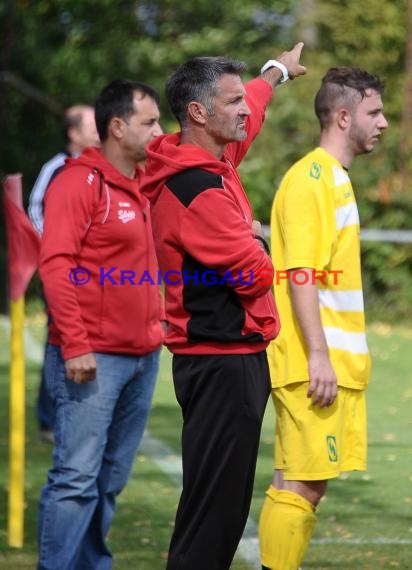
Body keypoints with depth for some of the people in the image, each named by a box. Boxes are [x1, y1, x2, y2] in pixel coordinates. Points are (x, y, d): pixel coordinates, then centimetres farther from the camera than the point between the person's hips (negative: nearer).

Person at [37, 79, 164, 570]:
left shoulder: (141, 185, 15)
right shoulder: (80, 181, -9)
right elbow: (56, 265, -16)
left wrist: (155, 329, 12)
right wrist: (74, 345, -20)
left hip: (142, 357, 8)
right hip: (93, 359, -8)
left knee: (111, 481, 10)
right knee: (77, 477, -10)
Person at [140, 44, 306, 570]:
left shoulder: (210, 160, 10)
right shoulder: (199, 190, -20)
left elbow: (245, 116, 32)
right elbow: (255, 274, -20)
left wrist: (278, 70, 49)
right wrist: (254, 243, 3)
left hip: (228, 357, 10)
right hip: (223, 361, -10)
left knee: (224, 500, 14)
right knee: (215, 505, -10)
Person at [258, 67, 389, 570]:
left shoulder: (335, 178, 17)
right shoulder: (311, 179, -12)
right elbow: (300, 276, -18)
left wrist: (336, 357, 18)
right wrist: (318, 357, -22)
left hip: (335, 363, 9)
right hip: (315, 366, -9)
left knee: (306, 484, 9)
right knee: (300, 486, -8)